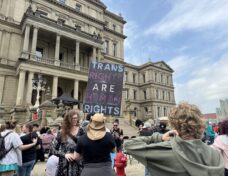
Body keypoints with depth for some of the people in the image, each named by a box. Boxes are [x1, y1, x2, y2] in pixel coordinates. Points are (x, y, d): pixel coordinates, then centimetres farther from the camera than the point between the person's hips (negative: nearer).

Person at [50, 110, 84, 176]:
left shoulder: (81, 131, -3)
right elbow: (52, 149, 1)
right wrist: (64, 154, -10)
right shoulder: (62, 133, -1)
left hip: (78, 166, 0)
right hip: (65, 167, 1)